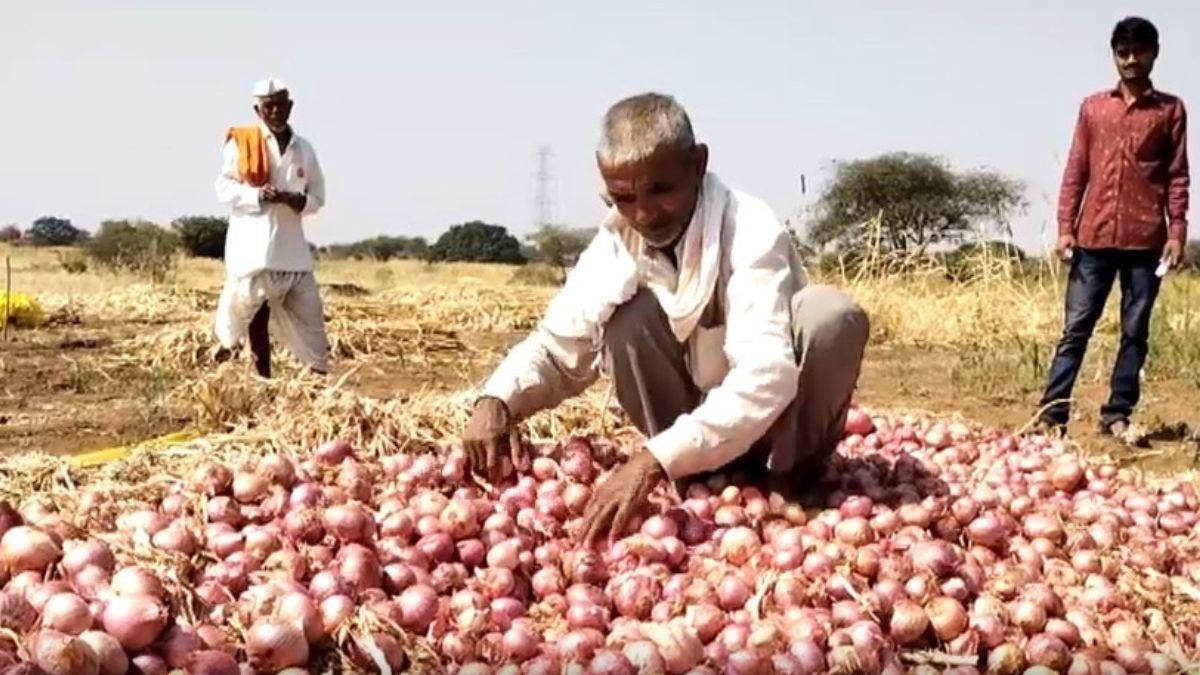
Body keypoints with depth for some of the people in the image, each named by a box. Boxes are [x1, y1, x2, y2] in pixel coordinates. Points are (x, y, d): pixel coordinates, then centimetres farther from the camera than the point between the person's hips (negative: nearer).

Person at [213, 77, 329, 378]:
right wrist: (257, 195, -19)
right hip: (253, 243, -4)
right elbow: (224, 188, -3)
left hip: (291, 245, 4)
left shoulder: (303, 149, 10)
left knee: (307, 311, 2)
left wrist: (298, 200, -9)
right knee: (256, 313, 1)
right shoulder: (240, 143, -2)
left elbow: (318, 195, 13)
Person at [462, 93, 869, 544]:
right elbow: (558, 347, -3)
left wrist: (655, 459, -50)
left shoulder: (751, 232, -27)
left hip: (778, 418, -3)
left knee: (834, 315, -33)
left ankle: (789, 482, -10)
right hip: (698, 424, 4)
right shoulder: (615, 245, -11)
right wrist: (496, 401, -26)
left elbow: (766, 375, -40)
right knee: (628, 314, -23)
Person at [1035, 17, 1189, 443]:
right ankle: (1052, 415, 0)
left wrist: (1177, 232, -5)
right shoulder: (1093, 106, 11)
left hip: (1145, 240, 0)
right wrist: (1065, 227, 1)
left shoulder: (1170, 110, 7)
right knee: (1076, 328, 0)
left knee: (1135, 332, 4)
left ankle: (1117, 415, 11)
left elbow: (1177, 176, 5)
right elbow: (1076, 171, 9)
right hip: (1094, 237, 1)